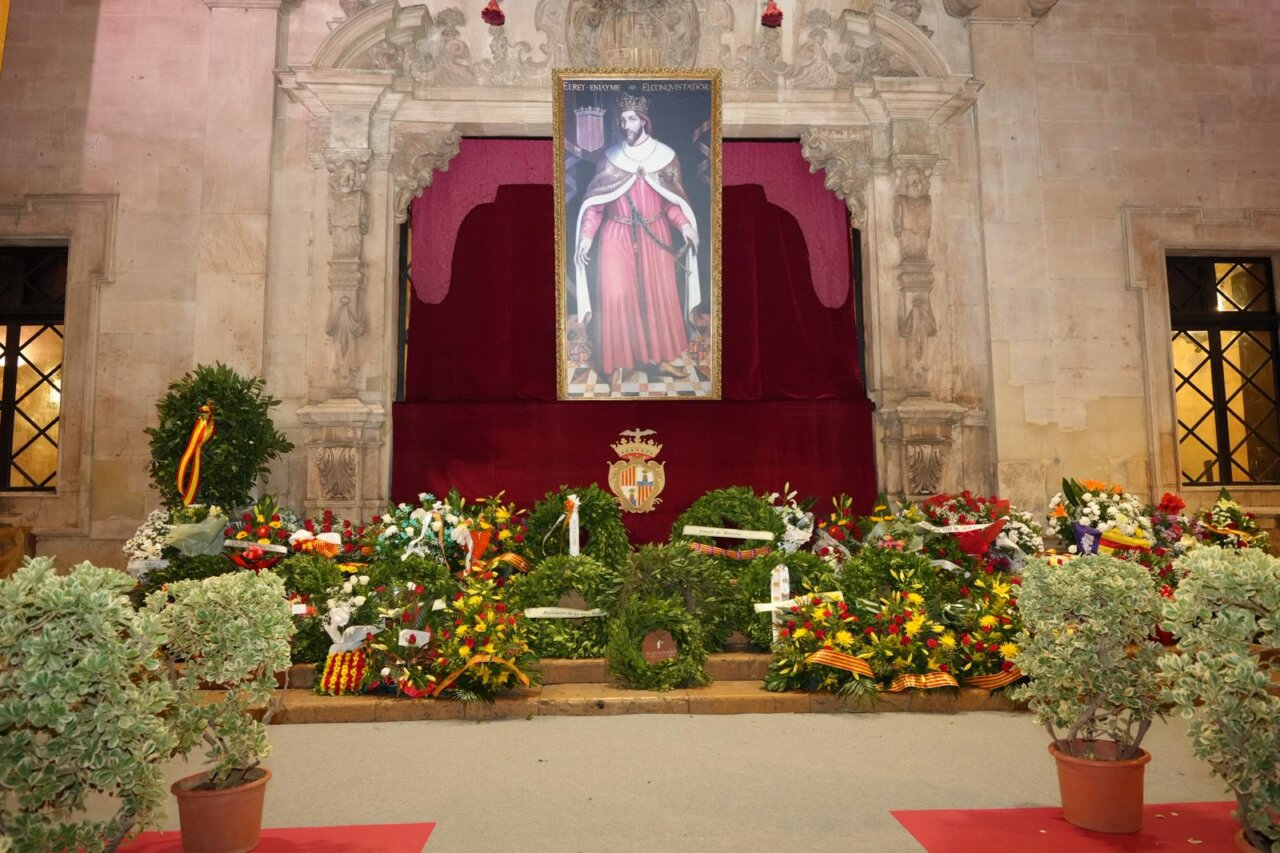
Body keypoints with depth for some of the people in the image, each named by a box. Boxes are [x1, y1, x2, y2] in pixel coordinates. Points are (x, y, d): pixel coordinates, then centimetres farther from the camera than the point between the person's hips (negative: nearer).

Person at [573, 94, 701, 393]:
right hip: (617, 236, -1)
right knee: (616, 296, -9)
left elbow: (673, 200, 4)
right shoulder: (611, 158, 0)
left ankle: (661, 359, 19)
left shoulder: (665, 156, 1)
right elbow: (594, 201, -1)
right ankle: (617, 365, 0)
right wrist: (587, 236, -12)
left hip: (655, 236, 1)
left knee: (660, 295, 5)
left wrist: (685, 225, -14)